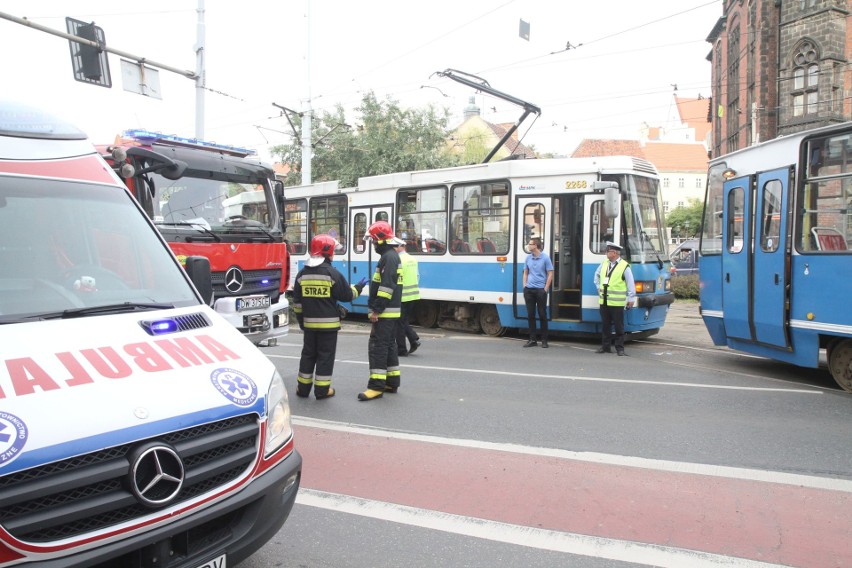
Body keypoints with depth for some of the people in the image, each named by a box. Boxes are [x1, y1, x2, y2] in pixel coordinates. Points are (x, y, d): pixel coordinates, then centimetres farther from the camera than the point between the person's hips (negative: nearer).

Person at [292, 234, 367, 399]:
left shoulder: (302, 274, 4)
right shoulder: (332, 273, -12)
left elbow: (297, 301, 7)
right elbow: (347, 295, -7)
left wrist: (301, 319, 17)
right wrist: (359, 287, 11)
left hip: (309, 323, 5)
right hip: (328, 323, -5)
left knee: (308, 354, 14)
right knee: (325, 356, 3)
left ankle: (303, 388, 20)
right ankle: (322, 390, 7)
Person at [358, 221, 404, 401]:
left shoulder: (389, 257, -16)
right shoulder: (391, 256, 17)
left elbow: (386, 286, -24)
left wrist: (377, 310, -23)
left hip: (385, 312, -11)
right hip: (390, 311, 11)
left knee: (377, 347, -10)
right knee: (389, 345, 15)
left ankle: (376, 386, -10)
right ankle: (392, 381, 22)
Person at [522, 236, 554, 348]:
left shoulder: (545, 258, -4)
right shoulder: (528, 258, 9)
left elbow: (550, 274, -4)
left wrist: (545, 288, -10)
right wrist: (524, 285, 5)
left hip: (540, 289, -4)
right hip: (529, 289, 4)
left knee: (542, 315, 1)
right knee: (530, 315, 5)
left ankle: (544, 340, 9)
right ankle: (532, 340, 12)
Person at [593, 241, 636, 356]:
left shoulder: (625, 266, -8)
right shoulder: (604, 264, 9)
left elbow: (631, 284, -6)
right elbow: (597, 275, 27)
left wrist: (631, 299, -7)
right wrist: (599, 287, 17)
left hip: (616, 302, -5)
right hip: (603, 301, 6)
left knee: (618, 326, 0)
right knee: (605, 325, 12)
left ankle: (620, 348, 8)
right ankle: (606, 346, 21)